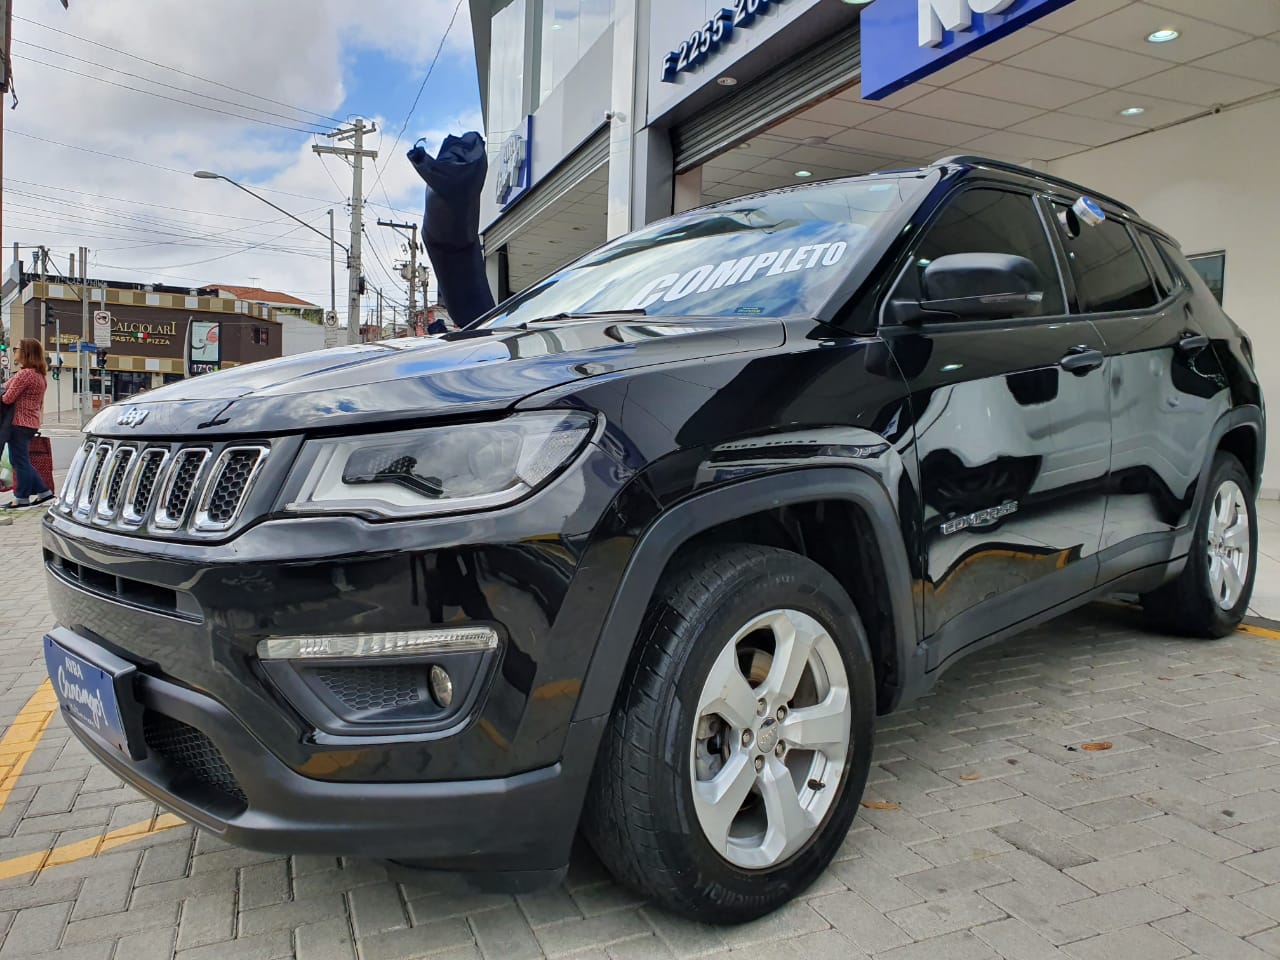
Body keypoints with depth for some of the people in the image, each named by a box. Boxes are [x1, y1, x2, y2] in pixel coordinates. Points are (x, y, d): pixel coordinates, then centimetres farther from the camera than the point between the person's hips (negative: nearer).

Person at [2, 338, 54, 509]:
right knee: (22, 460, 16)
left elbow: (8, 398, -15)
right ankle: (43, 491, 15)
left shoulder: (25, 374, -16)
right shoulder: (40, 375, 13)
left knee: (19, 461, -1)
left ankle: (21, 498, 6)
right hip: (32, 422, 9)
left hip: (20, 422, -9)